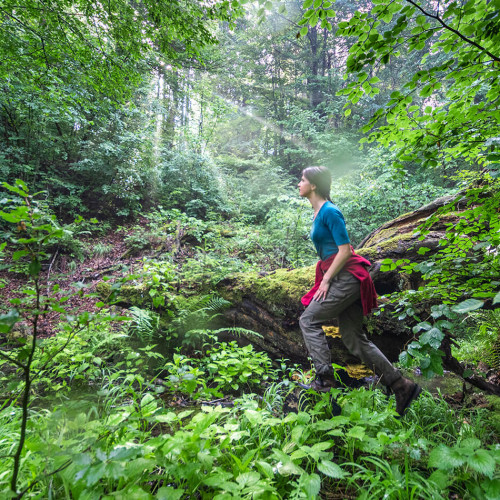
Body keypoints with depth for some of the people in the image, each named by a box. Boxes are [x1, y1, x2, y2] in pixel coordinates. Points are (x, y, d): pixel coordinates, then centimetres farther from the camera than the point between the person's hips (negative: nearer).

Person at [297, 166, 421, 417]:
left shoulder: (329, 211, -11)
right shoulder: (318, 212, 18)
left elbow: (345, 250, -17)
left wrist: (325, 280, -15)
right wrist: (325, 279, 19)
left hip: (346, 277, -10)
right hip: (343, 280, 10)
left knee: (309, 320, -6)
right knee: (354, 338, 9)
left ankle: (325, 377, 0)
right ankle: (402, 386, 16)